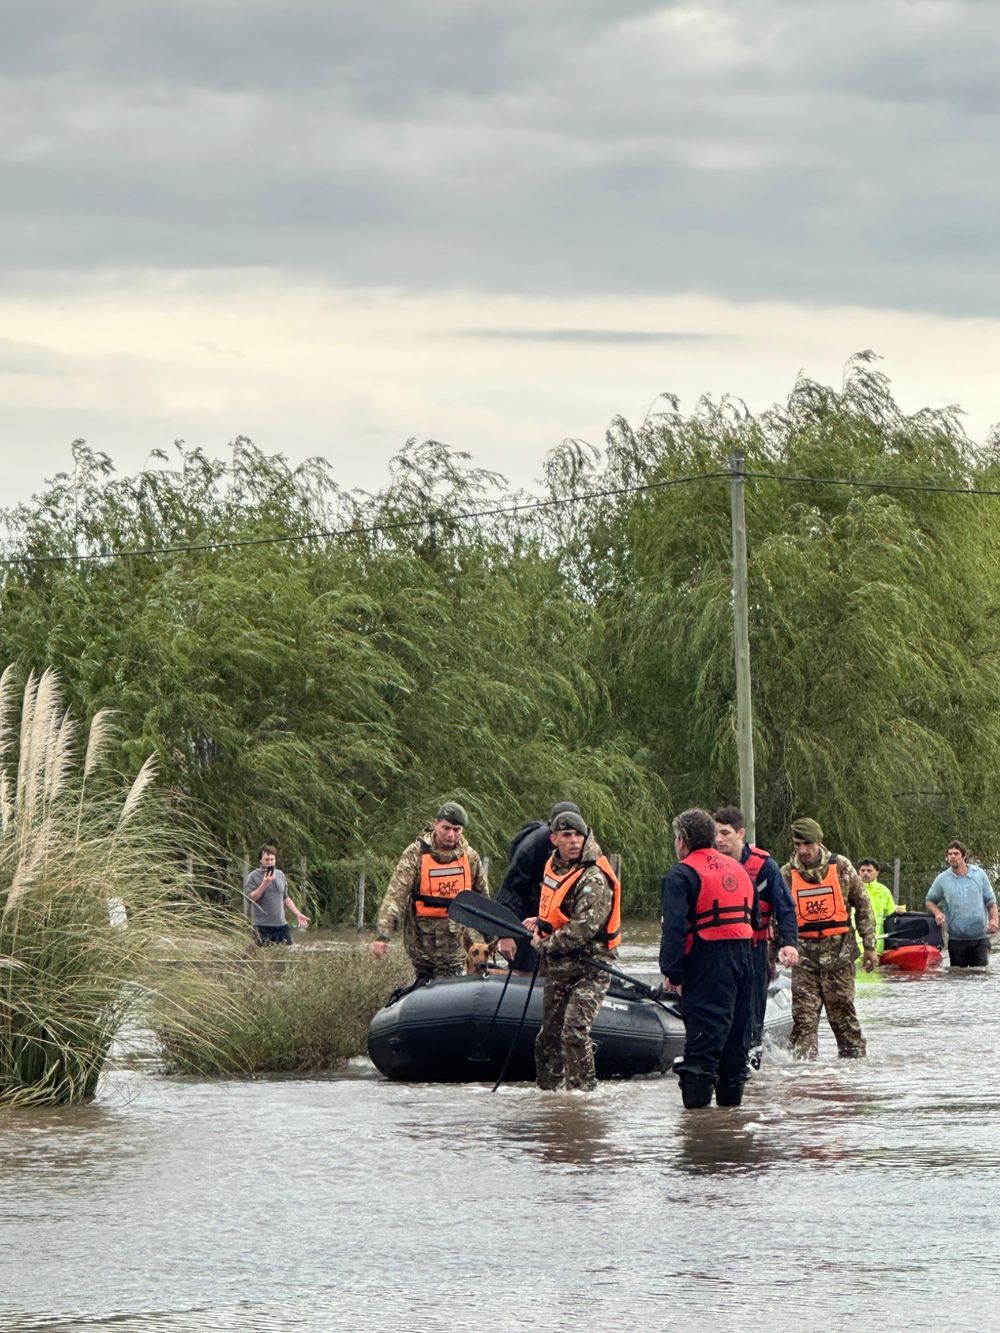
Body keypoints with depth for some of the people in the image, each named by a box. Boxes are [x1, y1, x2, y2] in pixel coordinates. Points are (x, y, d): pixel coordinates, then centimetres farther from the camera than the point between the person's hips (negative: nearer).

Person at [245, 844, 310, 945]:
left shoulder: (280, 875, 13)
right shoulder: (253, 877, -4)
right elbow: (250, 898, -14)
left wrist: (298, 914, 14)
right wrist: (264, 884, -21)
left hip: (281, 924, 5)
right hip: (262, 926, -5)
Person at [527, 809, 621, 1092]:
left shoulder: (594, 879, -18)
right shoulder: (554, 866, 9)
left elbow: (583, 928, -24)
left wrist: (546, 944, -14)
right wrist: (541, 922, 7)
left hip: (589, 969, -8)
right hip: (558, 968, 8)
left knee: (574, 1031, -20)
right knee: (548, 1034, 15)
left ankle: (583, 1088, -15)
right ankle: (548, 1088, 28)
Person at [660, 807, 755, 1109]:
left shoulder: (682, 875, -7)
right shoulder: (738, 869, 17)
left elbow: (675, 927, -14)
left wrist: (671, 971, -12)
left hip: (707, 961, -7)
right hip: (744, 957, 7)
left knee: (704, 1030, -9)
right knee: (736, 1027, 14)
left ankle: (697, 1095, -13)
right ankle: (731, 1092, 20)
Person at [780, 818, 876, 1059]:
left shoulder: (841, 867, -1)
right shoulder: (787, 874, 2)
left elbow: (862, 906, 5)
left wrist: (869, 946, 3)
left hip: (838, 949, -1)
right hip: (804, 952, 1)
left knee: (842, 1009, 1)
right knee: (804, 1012, -5)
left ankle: (855, 1056, 11)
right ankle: (802, 1059, -5)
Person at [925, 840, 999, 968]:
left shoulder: (979, 874, 4)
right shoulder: (942, 879, 3)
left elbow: (990, 901, 10)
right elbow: (930, 901, 13)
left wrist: (993, 919, -6)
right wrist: (937, 913, -8)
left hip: (980, 938, 0)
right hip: (956, 938, 0)